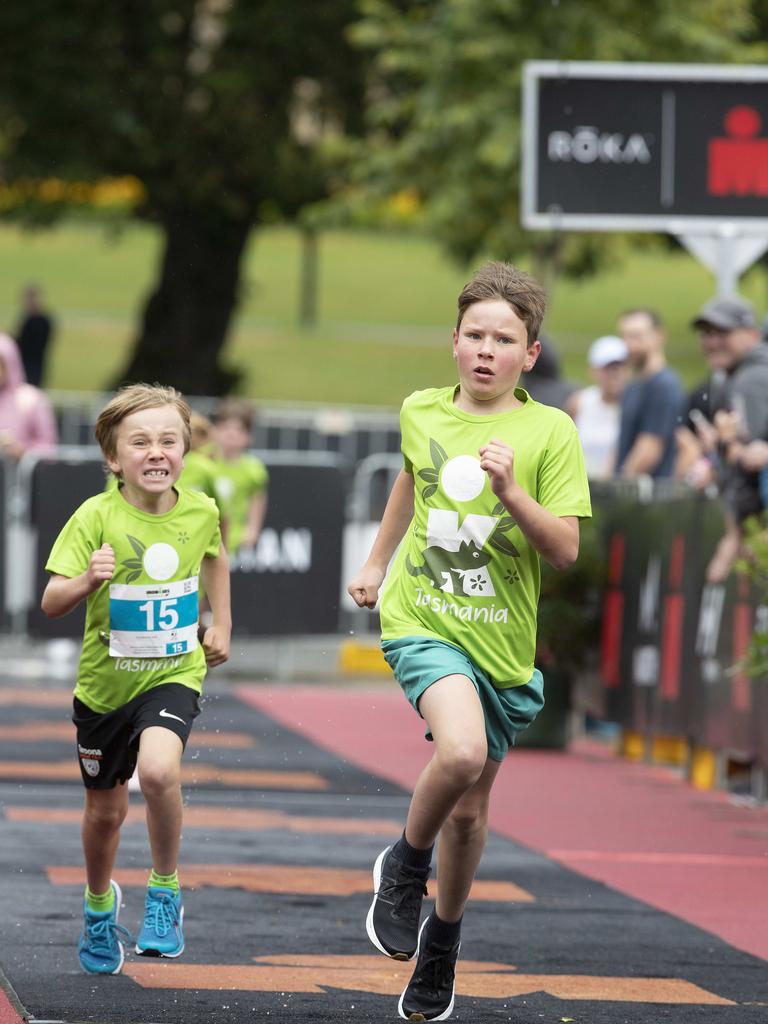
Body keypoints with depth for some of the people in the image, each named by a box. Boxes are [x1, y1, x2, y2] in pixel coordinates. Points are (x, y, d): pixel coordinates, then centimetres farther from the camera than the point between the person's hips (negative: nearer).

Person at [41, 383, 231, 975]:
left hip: (174, 675, 0)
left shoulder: (200, 511, -8)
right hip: (105, 682, 0)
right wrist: (87, 581, -41)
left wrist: (222, 624, 16)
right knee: (106, 811, 15)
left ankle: (165, 890, -7)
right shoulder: (98, 517, -17)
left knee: (158, 770, -29)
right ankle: (99, 906, 45)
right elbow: (51, 603, -22)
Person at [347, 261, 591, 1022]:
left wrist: (510, 492, -25)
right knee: (461, 751, -29)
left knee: (469, 808, 11)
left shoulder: (550, 432, -7)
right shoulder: (422, 412, 1)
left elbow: (565, 551, -11)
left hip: (502, 642, 1)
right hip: (423, 623, -1)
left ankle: (441, 944, 35)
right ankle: (404, 867, -2)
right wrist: (376, 561, 30)